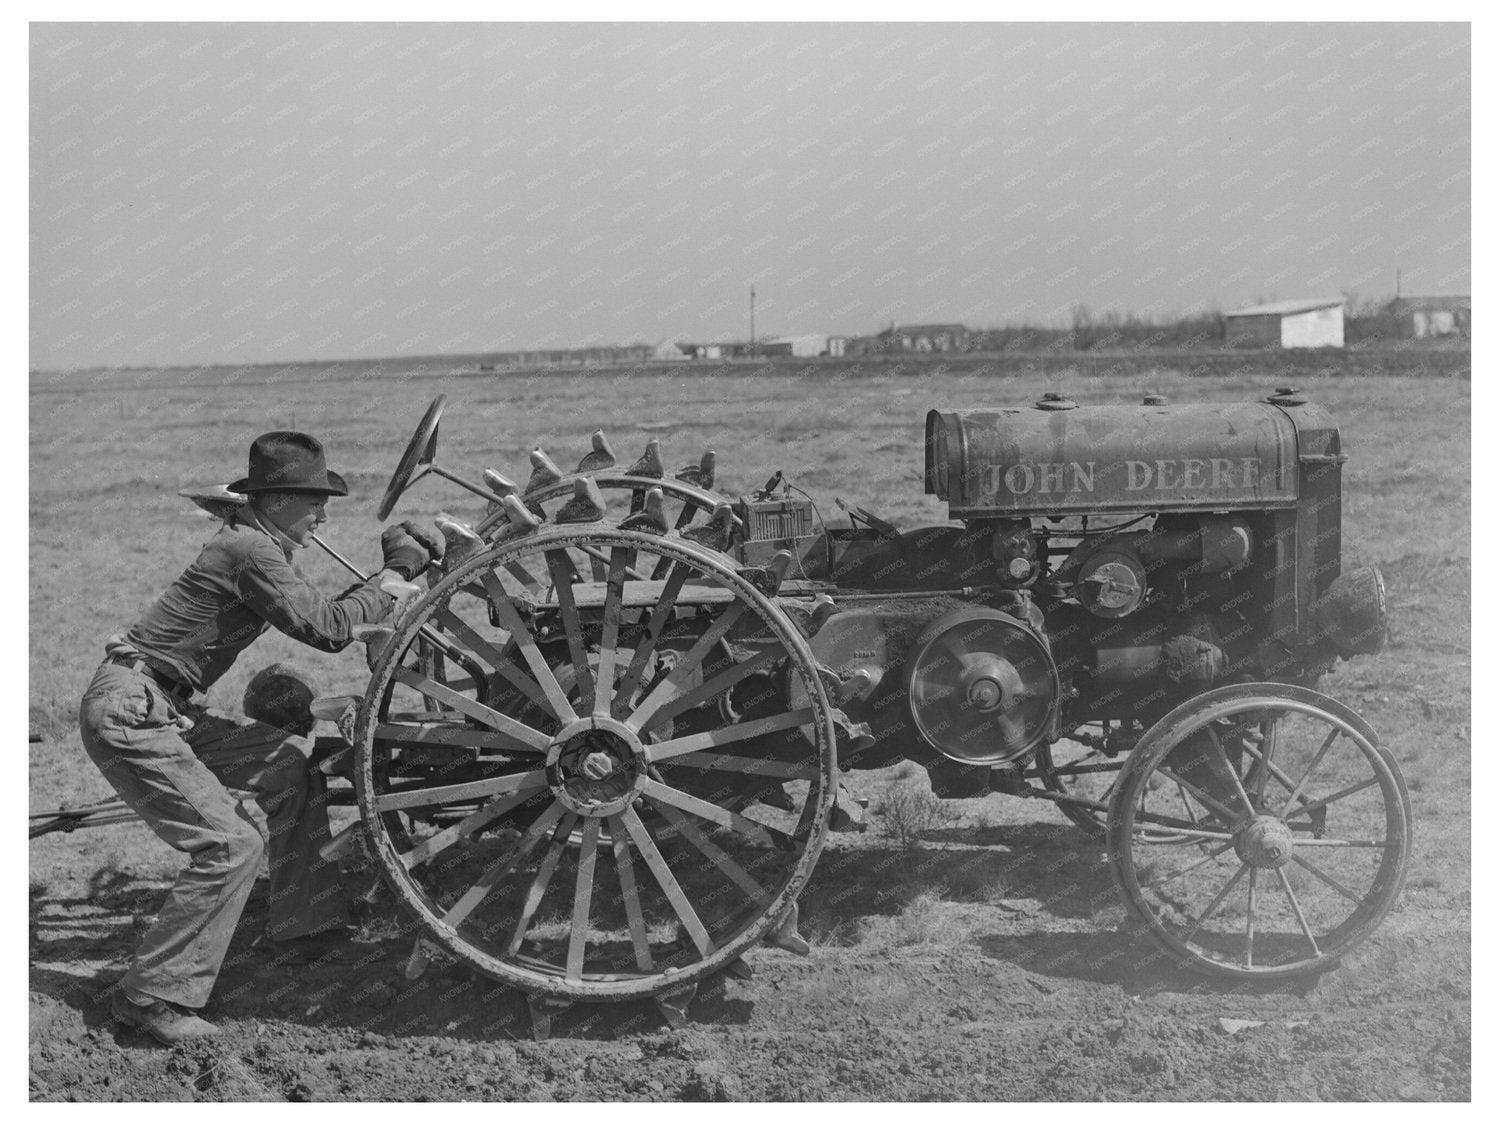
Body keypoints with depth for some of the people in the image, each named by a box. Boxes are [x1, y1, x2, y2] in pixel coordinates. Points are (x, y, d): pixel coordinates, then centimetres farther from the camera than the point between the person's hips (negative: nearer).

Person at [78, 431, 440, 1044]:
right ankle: (152, 996, -7)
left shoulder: (255, 544, 13)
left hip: (163, 709, 10)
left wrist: (392, 568, 6)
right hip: (126, 711, -10)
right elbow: (328, 629, -21)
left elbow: (318, 615, 15)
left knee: (290, 762, 14)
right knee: (230, 845, -14)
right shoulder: (251, 551, -17)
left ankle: (305, 919, 21)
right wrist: (395, 573, -8)